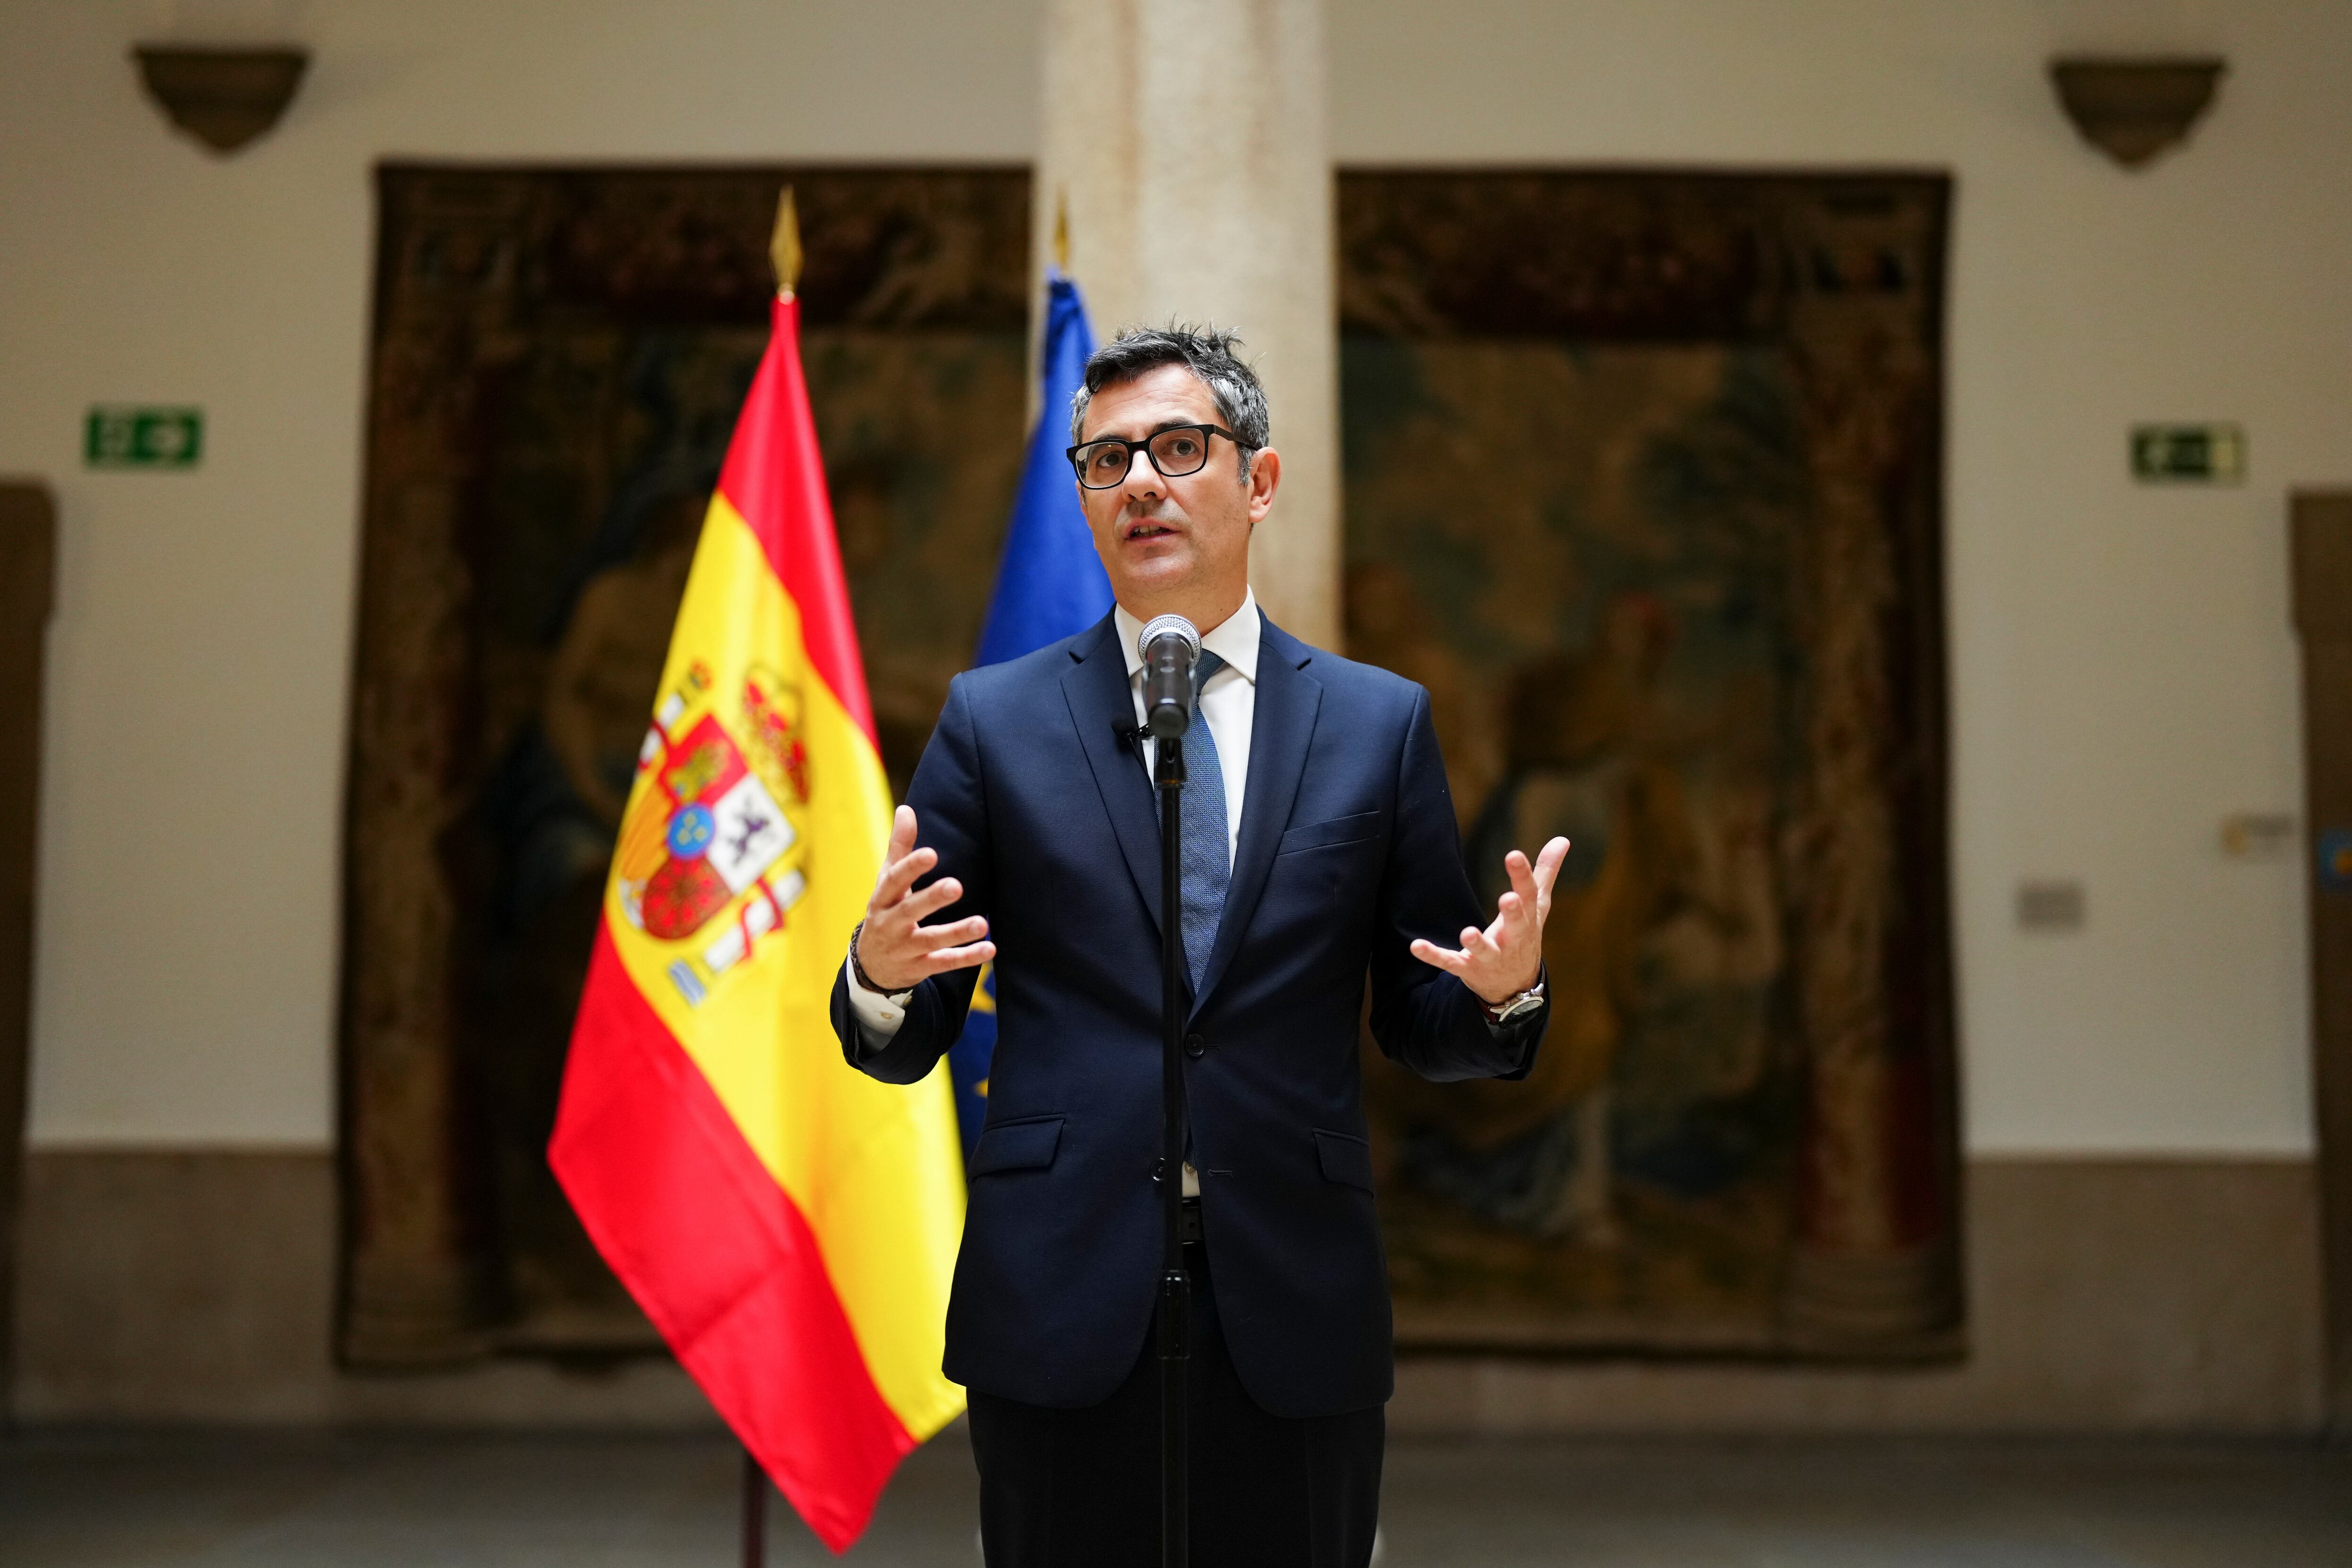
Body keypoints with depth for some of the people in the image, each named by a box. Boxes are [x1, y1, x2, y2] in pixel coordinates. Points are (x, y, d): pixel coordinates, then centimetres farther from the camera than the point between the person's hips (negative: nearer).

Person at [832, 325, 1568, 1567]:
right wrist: (880, 975, -18)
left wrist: (1505, 988, -13)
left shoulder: (1379, 722, 7)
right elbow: (904, 1046, 5)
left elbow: (1425, 1031, 9)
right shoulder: (993, 720, 5)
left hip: (1296, 1321, 1)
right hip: (1060, 1309, 0)